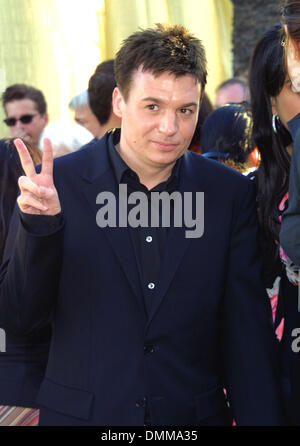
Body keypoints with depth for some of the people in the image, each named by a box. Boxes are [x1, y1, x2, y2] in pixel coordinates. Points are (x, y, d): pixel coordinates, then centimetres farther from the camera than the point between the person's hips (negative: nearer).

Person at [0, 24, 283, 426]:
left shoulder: (231, 194, -4)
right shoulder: (62, 182, -8)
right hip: (82, 412, -1)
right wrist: (39, 226, -22)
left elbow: (248, 334, -2)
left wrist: (260, 418, -10)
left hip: (195, 414, 1)